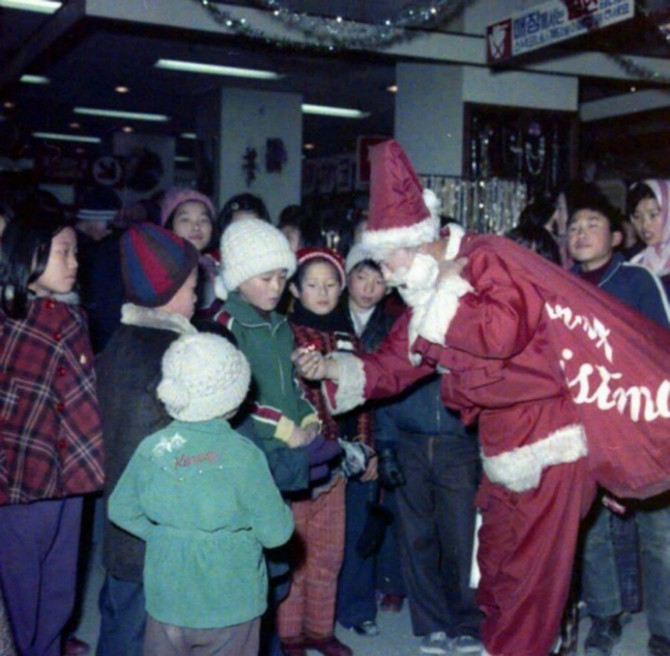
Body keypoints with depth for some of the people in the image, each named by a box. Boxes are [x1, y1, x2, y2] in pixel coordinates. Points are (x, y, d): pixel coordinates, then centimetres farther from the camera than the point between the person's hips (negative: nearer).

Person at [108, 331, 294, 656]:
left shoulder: (152, 449, -9)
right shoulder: (243, 455, -19)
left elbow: (121, 510, 3)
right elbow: (277, 532, -14)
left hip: (167, 601, 3)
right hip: (231, 604, -3)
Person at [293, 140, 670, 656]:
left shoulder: (486, 258, -15)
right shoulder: (429, 298, 11)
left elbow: (504, 333, -33)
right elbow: (392, 365, 13)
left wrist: (451, 289, -21)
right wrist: (333, 368, -1)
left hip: (551, 444, -9)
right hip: (503, 452, 9)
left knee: (531, 573, 1)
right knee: (496, 569, 20)